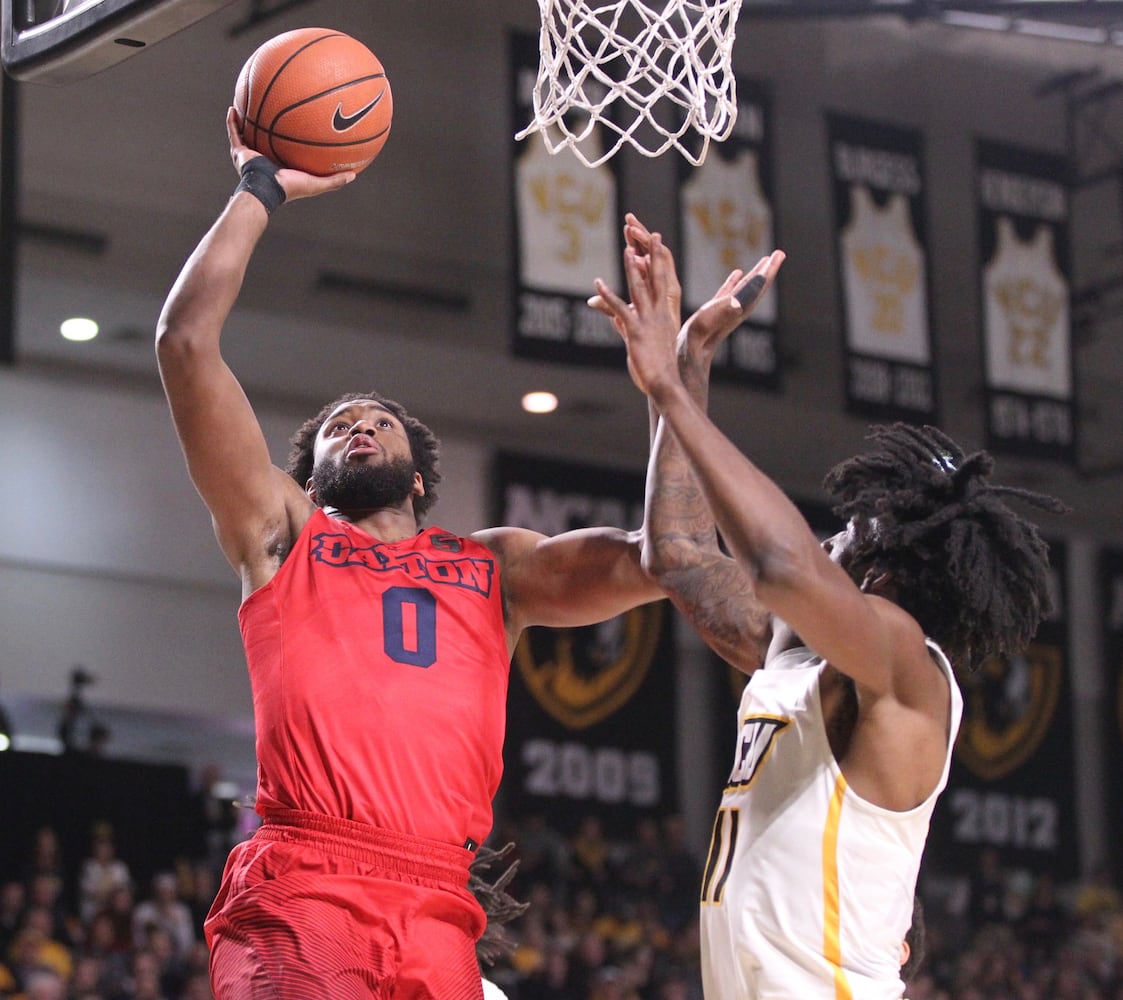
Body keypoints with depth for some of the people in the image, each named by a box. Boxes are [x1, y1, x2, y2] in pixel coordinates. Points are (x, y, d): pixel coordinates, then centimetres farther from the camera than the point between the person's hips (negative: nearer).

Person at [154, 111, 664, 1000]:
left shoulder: (495, 566, 25)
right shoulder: (281, 532, 19)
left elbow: (656, 561, 12)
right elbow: (187, 341, 11)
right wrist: (260, 190, 17)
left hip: (438, 915, 3)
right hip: (298, 896, -3)